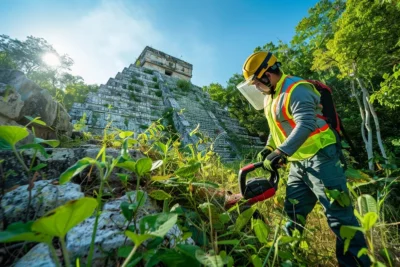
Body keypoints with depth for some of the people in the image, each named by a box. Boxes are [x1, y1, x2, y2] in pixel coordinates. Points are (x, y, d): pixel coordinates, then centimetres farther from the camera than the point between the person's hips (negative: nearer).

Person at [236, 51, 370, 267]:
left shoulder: (296, 90, -16)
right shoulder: (271, 97, 14)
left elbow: (306, 125, -29)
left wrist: (281, 152, -35)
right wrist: (268, 149, 13)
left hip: (320, 157, -9)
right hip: (298, 163, 10)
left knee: (338, 214, -2)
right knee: (293, 214, 15)